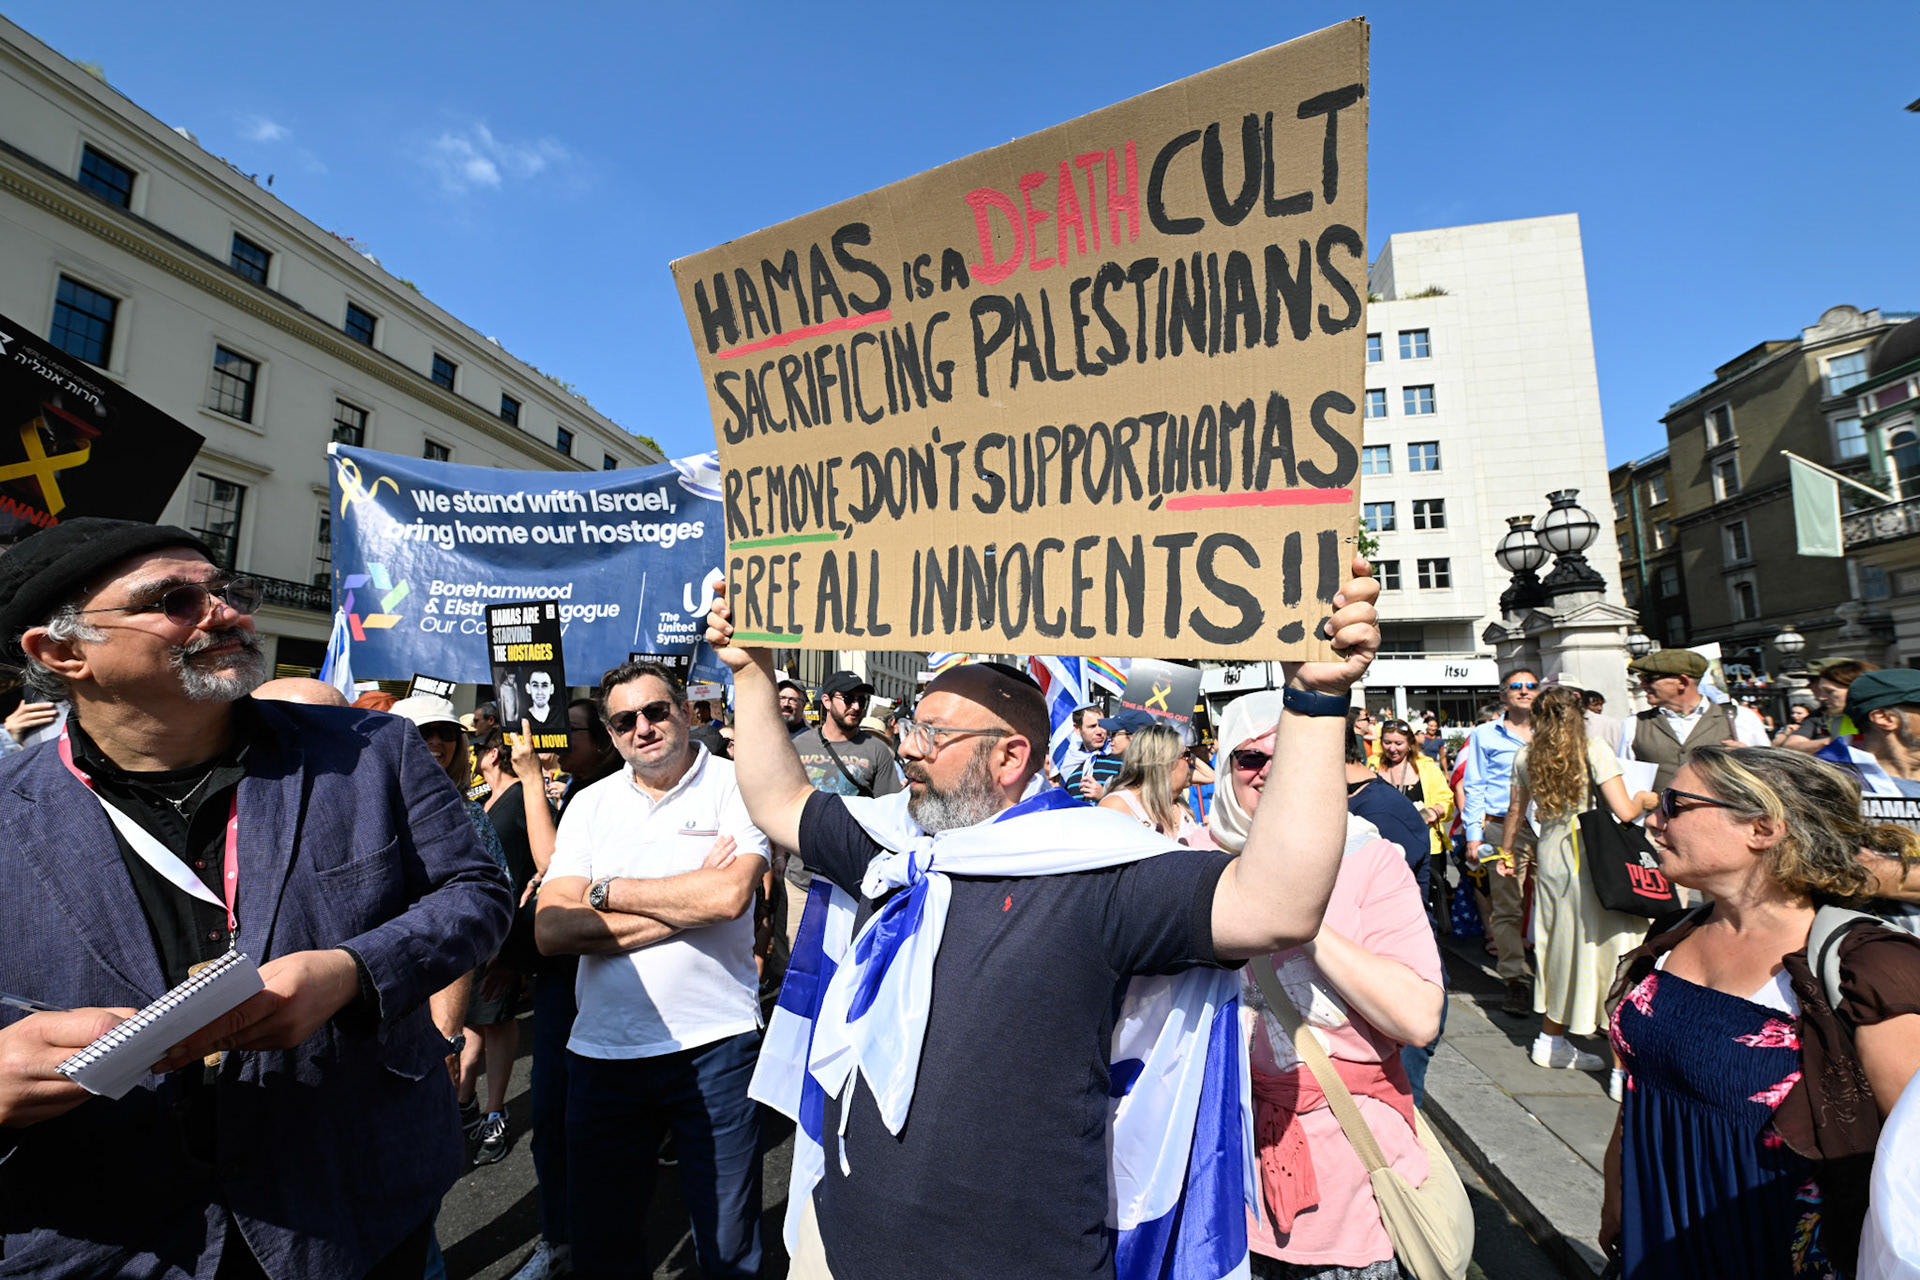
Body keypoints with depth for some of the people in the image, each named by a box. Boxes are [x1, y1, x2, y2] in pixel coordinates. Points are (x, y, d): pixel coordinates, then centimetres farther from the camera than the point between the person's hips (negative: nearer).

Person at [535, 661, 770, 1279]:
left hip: (714, 1042, -3)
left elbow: (729, 896, -22)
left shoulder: (737, 785, -7)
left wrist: (607, 890, -11)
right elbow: (552, 930, -7)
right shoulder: (590, 804, 4)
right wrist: (685, 903, -15)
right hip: (603, 1048, 4)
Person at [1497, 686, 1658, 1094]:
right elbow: (1625, 812, -14)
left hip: (1549, 859, 5)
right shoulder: (1594, 749, -8)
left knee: (1560, 947, 18)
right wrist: (1644, 800, 9)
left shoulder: (1526, 757, 5)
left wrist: (1505, 852, 29)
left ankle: (1551, 1041, 31)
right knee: (1608, 950, 0)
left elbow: (1516, 812, 15)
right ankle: (1624, 1068, 3)